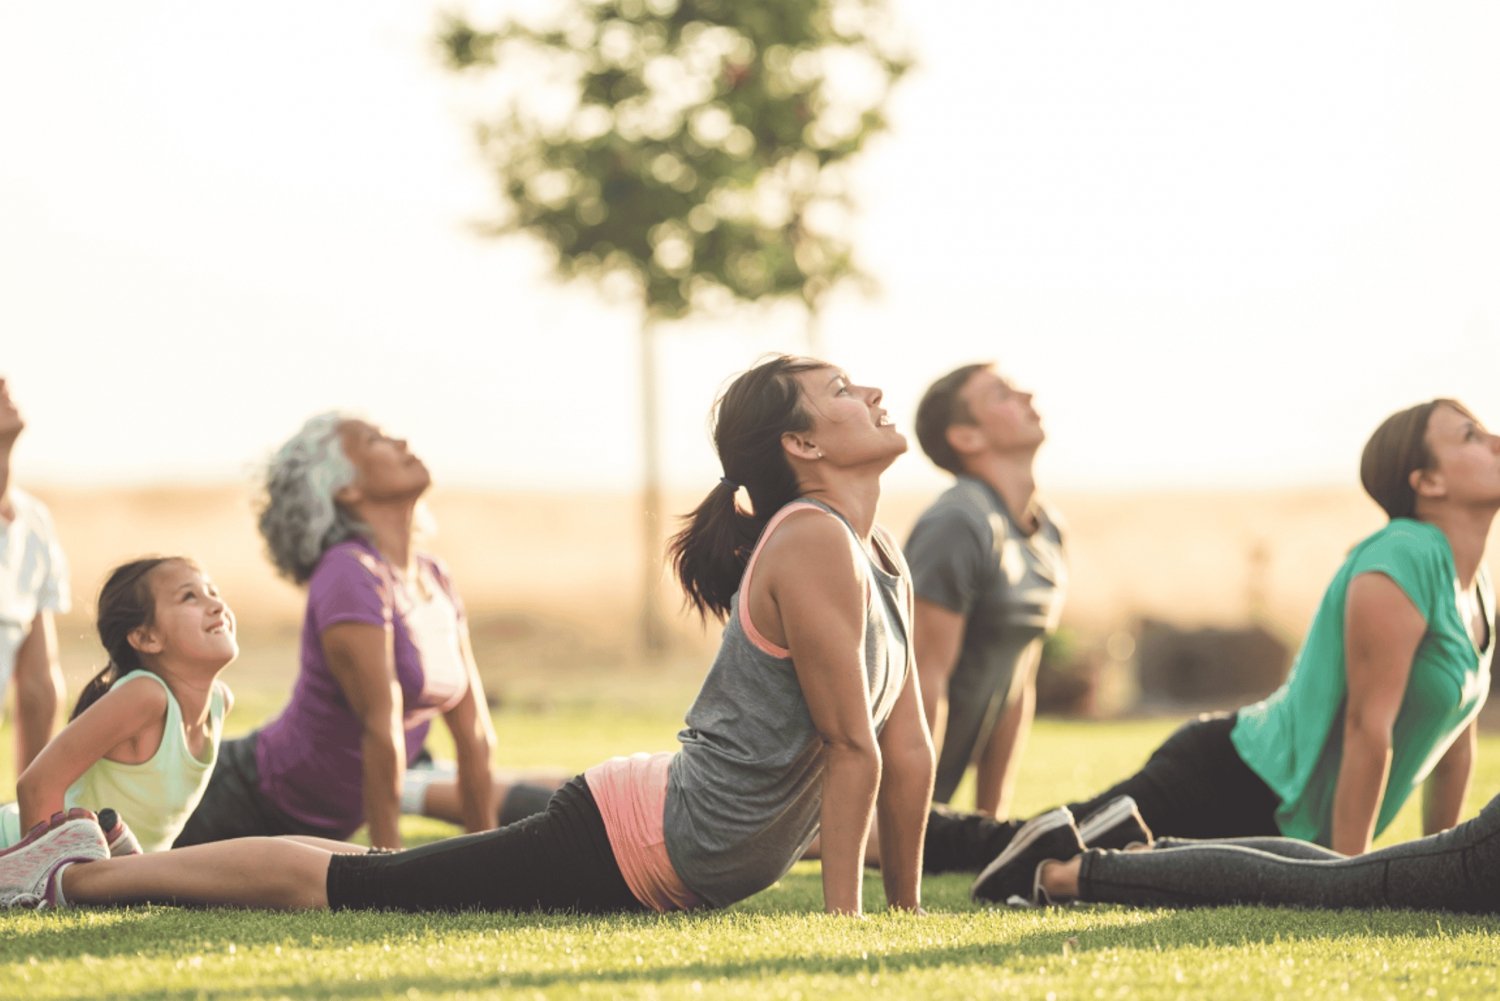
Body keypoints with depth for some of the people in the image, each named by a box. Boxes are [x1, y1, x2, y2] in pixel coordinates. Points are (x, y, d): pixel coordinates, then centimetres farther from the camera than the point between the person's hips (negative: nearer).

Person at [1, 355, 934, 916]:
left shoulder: (882, 559, 9)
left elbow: (909, 747, 12)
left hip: (677, 868, 9)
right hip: (630, 843, -9)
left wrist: (907, 910, 11)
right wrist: (844, 916, -18)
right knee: (351, 885, -2)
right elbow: (854, 749, -20)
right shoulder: (813, 544, -21)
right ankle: (76, 874, 8)